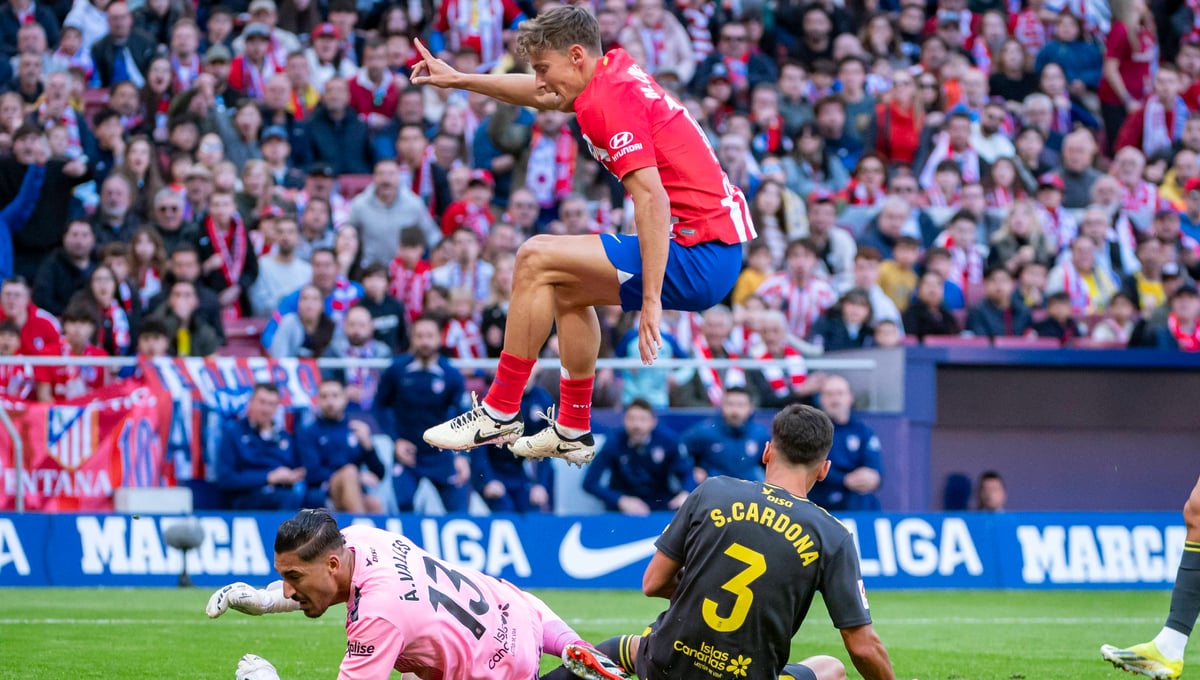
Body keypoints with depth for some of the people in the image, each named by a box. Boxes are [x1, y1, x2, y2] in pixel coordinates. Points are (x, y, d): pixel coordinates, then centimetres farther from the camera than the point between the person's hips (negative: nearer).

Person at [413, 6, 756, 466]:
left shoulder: (612, 101, -16)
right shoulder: (616, 73, 12)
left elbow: (652, 199, -25)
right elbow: (540, 94, 32)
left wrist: (650, 300, -28)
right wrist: (459, 79, 39)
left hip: (699, 257, -10)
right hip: (720, 248, 10)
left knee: (537, 259, -8)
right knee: (565, 286, 26)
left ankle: (500, 412, 0)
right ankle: (573, 432, 30)